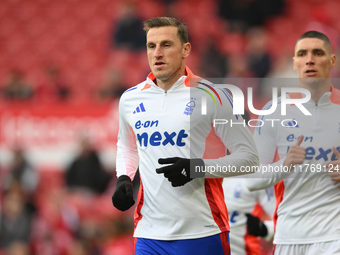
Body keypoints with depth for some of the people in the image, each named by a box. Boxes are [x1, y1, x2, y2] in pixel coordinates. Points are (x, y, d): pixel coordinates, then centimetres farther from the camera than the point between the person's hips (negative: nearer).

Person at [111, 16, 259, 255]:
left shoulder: (210, 96, -5)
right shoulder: (131, 98, 10)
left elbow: (249, 155, -3)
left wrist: (198, 167, -16)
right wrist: (123, 179, 10)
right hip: (150, 233, 4)